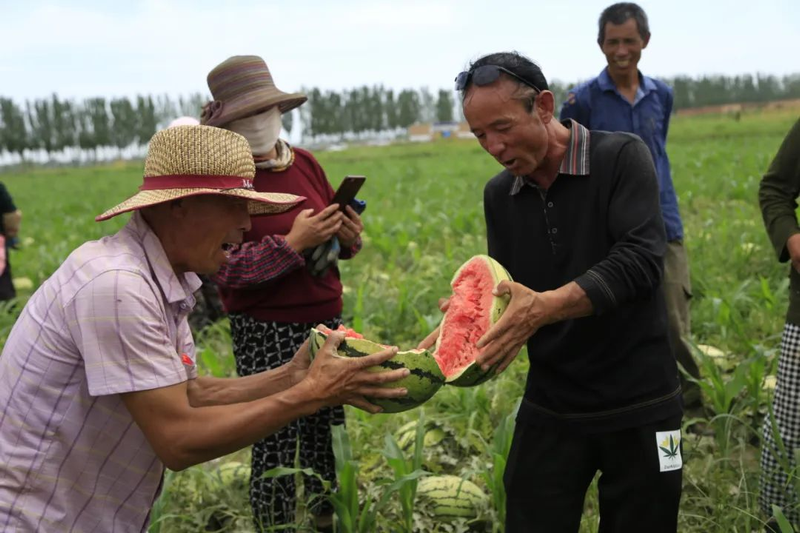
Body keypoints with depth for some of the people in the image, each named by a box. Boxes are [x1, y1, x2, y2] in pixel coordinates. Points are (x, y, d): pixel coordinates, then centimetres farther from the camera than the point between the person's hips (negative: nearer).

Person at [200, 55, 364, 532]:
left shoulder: (305, 163, 8)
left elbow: (333, 235, 20)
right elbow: (223, 269, -14)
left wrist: (350, 236, -3)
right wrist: (292, 243, -21)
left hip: (326, 319, 5)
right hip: (265, 331, -5)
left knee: (326, 430, 11)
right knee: (276, 442, -1)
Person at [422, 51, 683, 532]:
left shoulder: (622, 158, -11)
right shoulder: (499, 195, 3)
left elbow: (640, 261, -24)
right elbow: (508, 294, 8)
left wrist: (546, 306, -37)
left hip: (638, 405, -3)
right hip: (550, 406, 4)